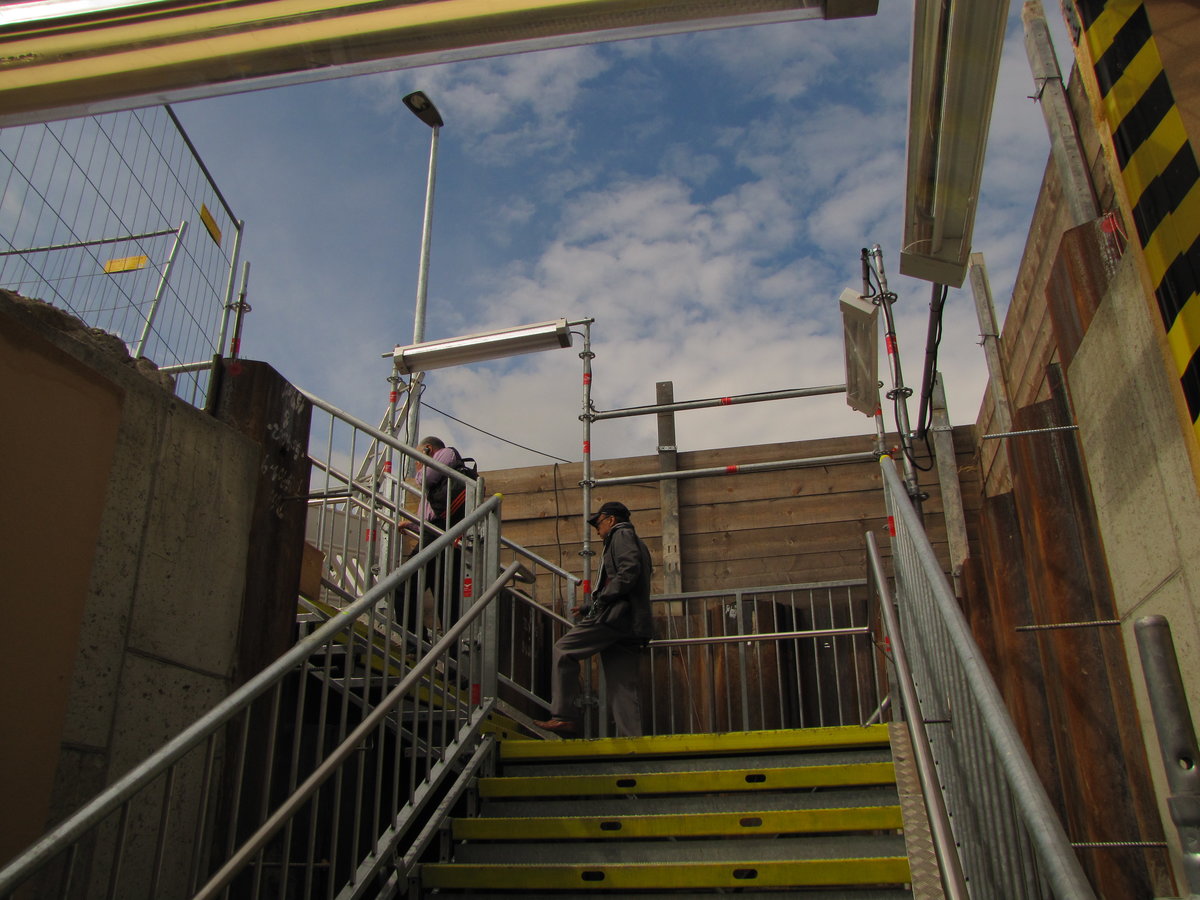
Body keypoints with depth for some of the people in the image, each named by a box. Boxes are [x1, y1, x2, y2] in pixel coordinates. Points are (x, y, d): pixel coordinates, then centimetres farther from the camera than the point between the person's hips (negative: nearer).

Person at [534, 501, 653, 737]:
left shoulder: (622, 534, 4)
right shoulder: (636, 543, 33)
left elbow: (629, 570, -16)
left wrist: (603, 598, -16)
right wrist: (589, 610, 27)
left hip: (617, 615, -10)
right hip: (631, 628, 10)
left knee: (564, 649, -8)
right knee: (623, 687, 4)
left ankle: (564, 716, -13)